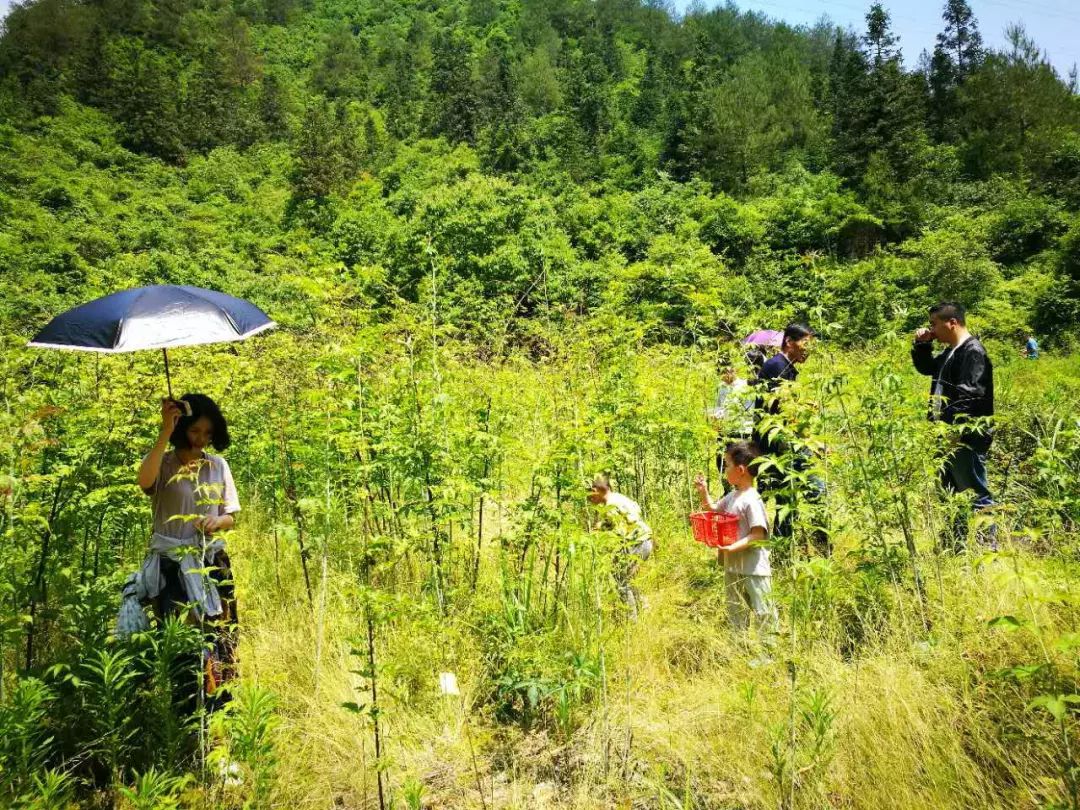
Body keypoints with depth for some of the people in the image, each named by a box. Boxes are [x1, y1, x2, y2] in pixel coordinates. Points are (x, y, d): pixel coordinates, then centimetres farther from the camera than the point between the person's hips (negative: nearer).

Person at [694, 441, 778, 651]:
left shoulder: (752, 500, -21)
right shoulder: (732, 496, 7)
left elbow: (758, 534, -25)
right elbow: (713, 510, 24)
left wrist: (733, 547, -31)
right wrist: (703, 492, 8)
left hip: (753, 568, -9)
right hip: (733, 566, 10)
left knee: (762, 612, 2)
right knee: (735, 613, 19)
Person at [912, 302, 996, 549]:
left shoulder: (973, 351, -14)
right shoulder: (950, 352, 15)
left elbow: (969, 394, -24)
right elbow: (926, 367, 32)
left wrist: (945, 420, -26)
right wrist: (922, 344, 15)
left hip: (967, 437, -10)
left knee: (975, 494, -6)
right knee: (953, 492, 16)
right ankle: (958, 544, 26)